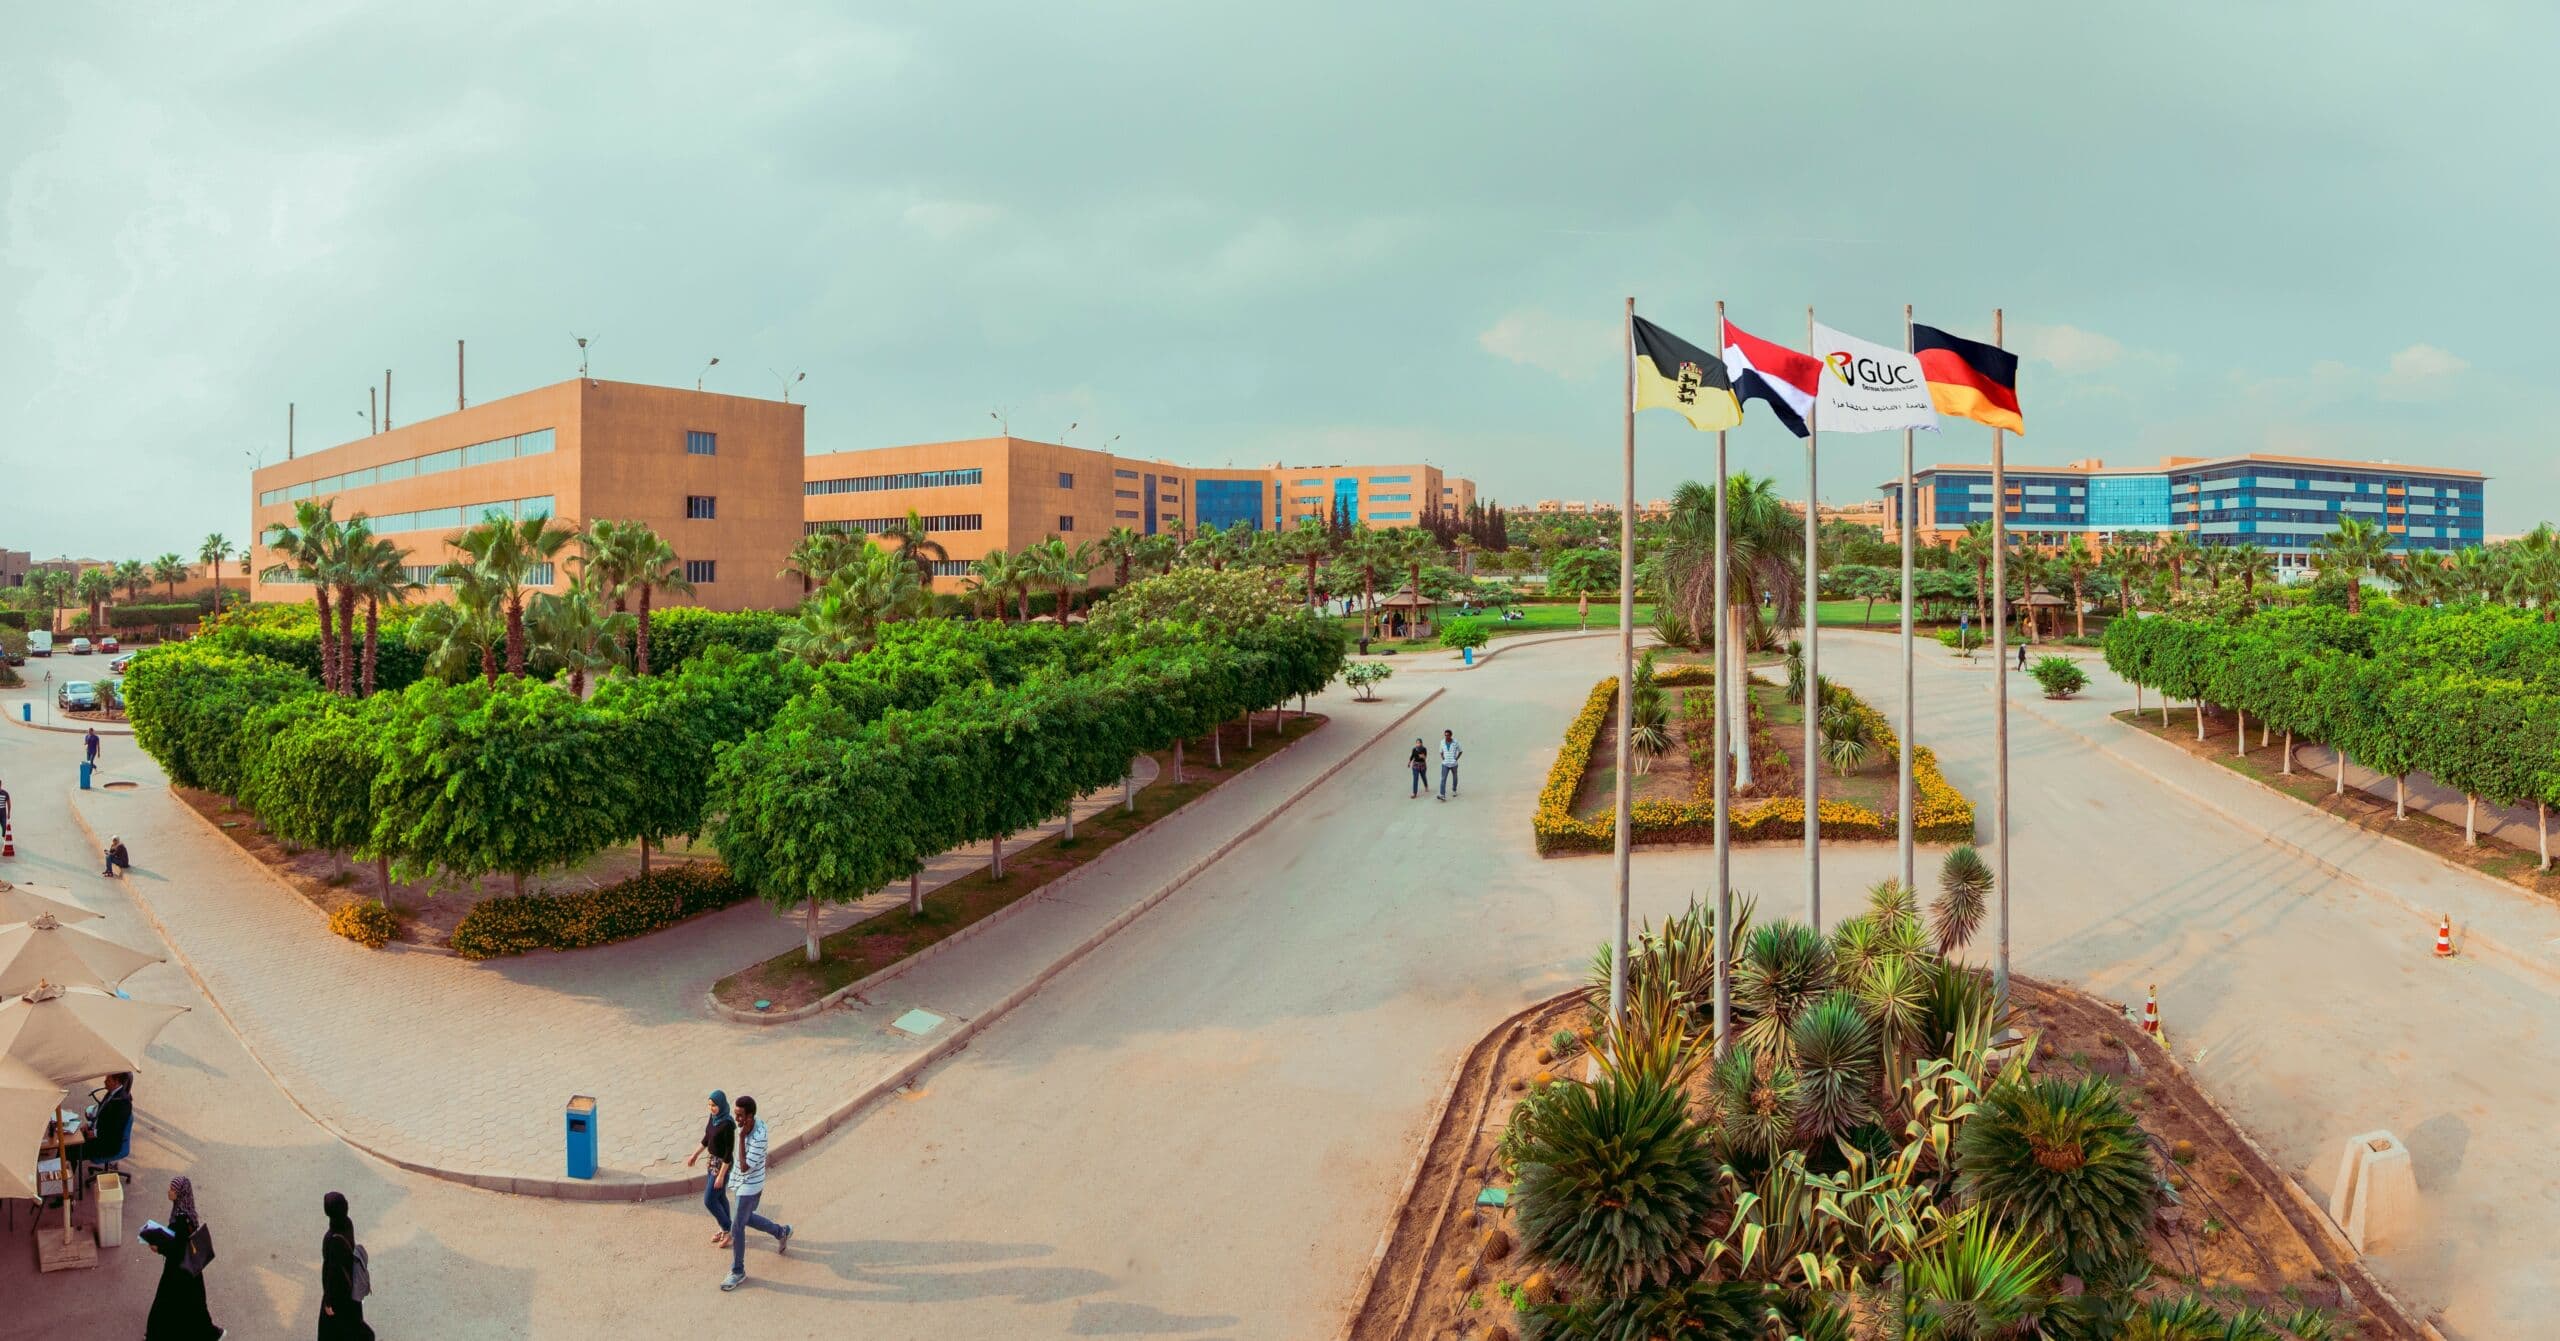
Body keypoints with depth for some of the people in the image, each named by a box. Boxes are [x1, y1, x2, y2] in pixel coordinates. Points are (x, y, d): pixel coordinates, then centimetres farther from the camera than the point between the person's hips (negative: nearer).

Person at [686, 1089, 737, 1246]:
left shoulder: (727, 1124, -29)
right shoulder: (713, 1117, -4)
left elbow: (729, 1151, -24)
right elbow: (707, 1138, 13)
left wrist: (721, 1175, -21)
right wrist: (695, 1154, 20)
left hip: (723, 1164, -8)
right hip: (713, 1161, 8)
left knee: (709, 1201, 1)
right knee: (719, 1196, 21)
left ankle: (727, 1230, 20)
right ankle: (725, 1229, 38)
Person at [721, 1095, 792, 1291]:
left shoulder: (758, 1138, -33)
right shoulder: (751, 1126, -6)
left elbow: (745, 1167, -32)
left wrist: (741, 1136, -35)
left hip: (749, 1187, -9)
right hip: (746, 1184, 9)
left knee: (737, 1228, 1)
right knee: (746, 1219, 24)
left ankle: (738, 1272, 16)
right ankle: (781, 1232, 44)